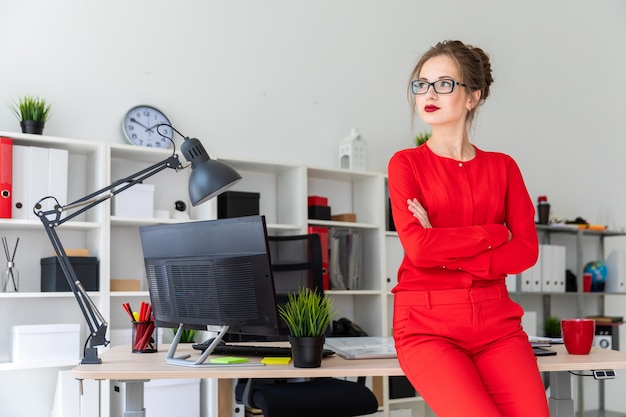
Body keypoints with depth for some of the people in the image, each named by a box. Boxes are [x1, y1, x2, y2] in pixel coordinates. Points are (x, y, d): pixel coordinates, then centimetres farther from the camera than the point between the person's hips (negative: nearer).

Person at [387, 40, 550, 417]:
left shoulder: (502, 167, 13)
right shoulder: (406, 163, 5)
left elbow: (527, 250, 1)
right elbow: (418, 247, -10)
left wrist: (446, 252, -8)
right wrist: (494, 234, -2)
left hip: (495, 322, 3)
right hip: (427, 324, -3)